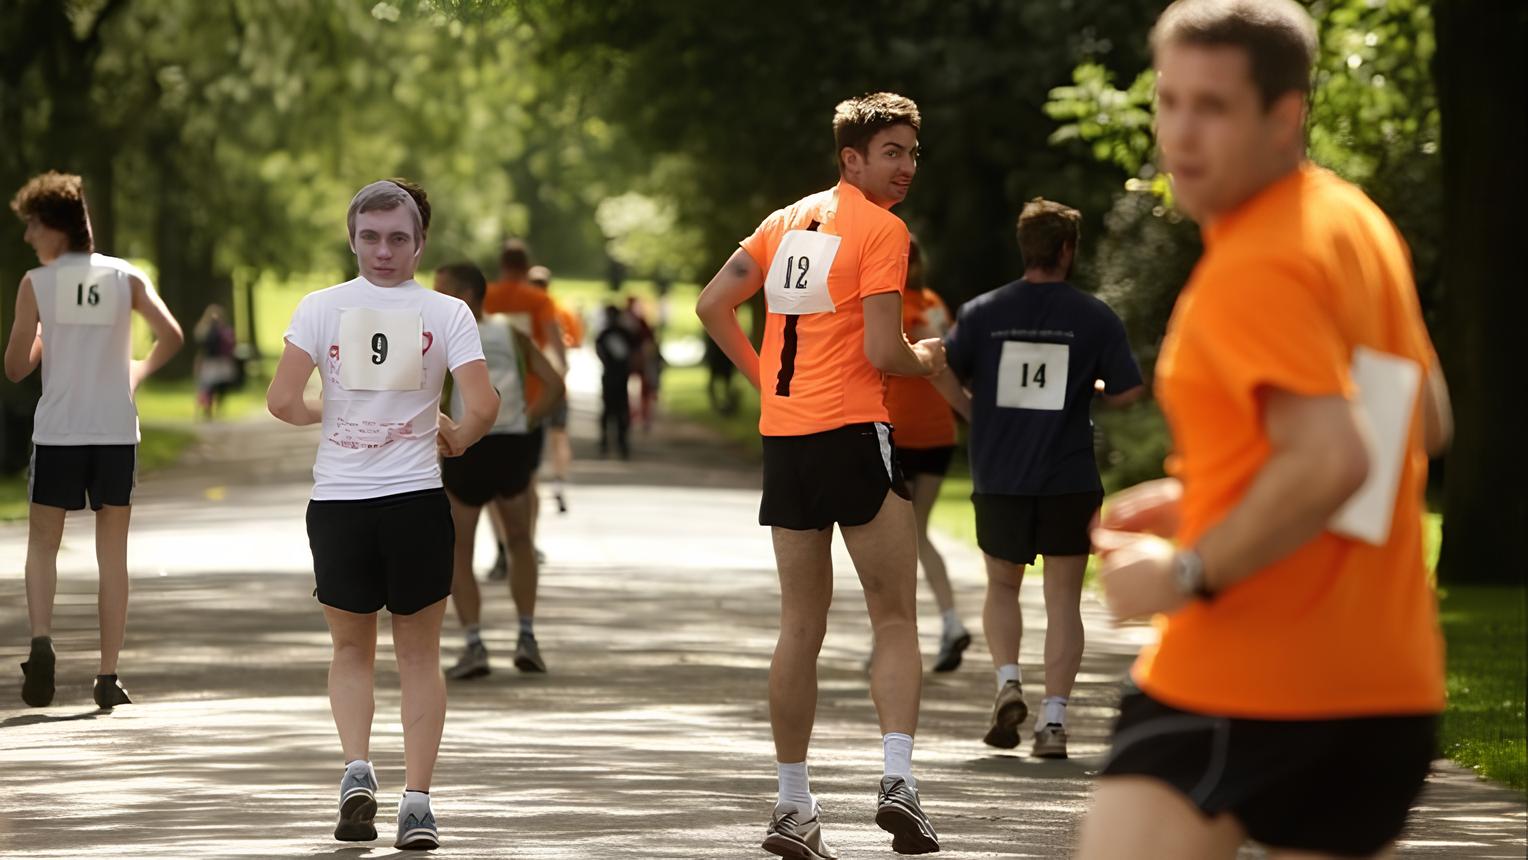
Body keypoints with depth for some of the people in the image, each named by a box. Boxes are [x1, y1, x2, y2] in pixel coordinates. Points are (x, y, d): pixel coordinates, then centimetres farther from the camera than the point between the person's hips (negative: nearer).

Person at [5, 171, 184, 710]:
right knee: (112, 553, 8)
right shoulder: (127, 278, 2)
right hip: (116, 432, 2)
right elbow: (171, 336, -7)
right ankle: (108, 675, 5)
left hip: (57, 432, -1)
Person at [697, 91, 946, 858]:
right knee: (894, 619, 0)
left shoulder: (790, 220, 14)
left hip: (782, 436, 6)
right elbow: (881, 353, -14)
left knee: (801, 626, 11)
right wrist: (925, 361, 6)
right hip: (851, 433, -6)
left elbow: (712, 304, 14)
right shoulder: (882, 229, -7)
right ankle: (897, 778, -17)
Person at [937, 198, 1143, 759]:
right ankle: (1054, 719, -2)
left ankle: (1009, 680, -4)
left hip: (999, 480, 1)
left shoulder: (981, 312, -1)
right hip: (1070, 481, -1)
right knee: (1064, 602, 6)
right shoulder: (1095, 318, -4)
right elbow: (1129, 391, -4)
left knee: (1002, 588, 19)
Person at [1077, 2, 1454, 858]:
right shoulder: (1356, 223, 12)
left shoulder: (1253, 271, -16)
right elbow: (1427, 421, 23)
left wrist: (1187, 575, -17)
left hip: (1245, 680, -9)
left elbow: (1334, 459, -27)